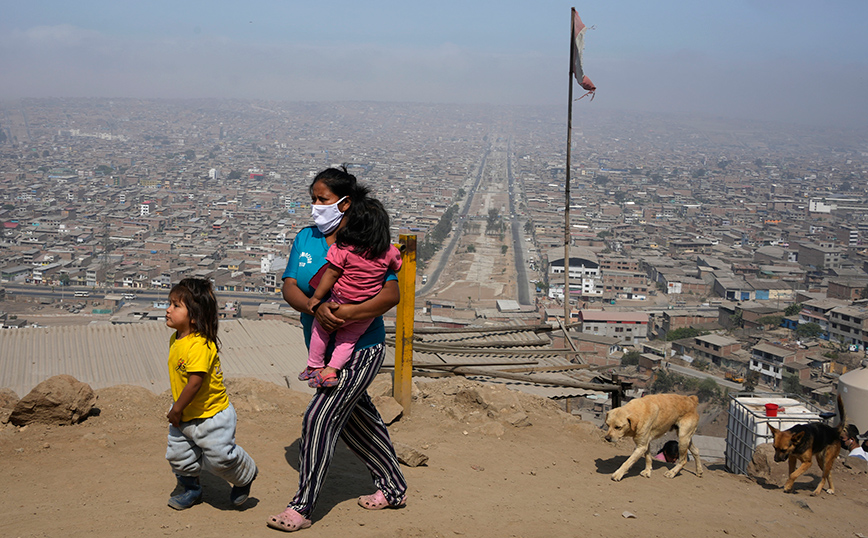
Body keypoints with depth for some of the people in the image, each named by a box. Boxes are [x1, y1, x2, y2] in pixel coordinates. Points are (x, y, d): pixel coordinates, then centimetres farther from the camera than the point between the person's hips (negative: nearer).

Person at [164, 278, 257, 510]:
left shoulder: (200, 345, -29)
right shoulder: (175, 339, 3)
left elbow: (195, 381, -31)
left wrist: (177, 409, -20)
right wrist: (177, 409, 16)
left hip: (211, 416, -9)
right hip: (184, 417, 9)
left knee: (220, 456, 0)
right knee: (178, 455, 13)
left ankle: (244, 475, 29)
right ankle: (191, 489, 37)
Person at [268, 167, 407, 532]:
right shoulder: (305, 238, 3)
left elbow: (391, 295, -20)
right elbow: (289, 287, -6)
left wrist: (348, 313, -33)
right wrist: (316, 308, -26)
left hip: (360, 351, -7)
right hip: (323, 350, 7)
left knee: (319, 418, -11)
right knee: (356, 420, 18)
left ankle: (303, 507, 1)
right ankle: (393, 488, 36)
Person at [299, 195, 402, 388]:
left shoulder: (343, 248, -20)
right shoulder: (388, 251, -9)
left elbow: (332, 274, -15)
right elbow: (397, 266, 10)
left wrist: (316, 297, -5)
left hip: (343, 306, -4)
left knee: (320, 328, 21)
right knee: (348, 339, 22)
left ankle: (314, 366, 29)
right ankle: (331, 370, 11)